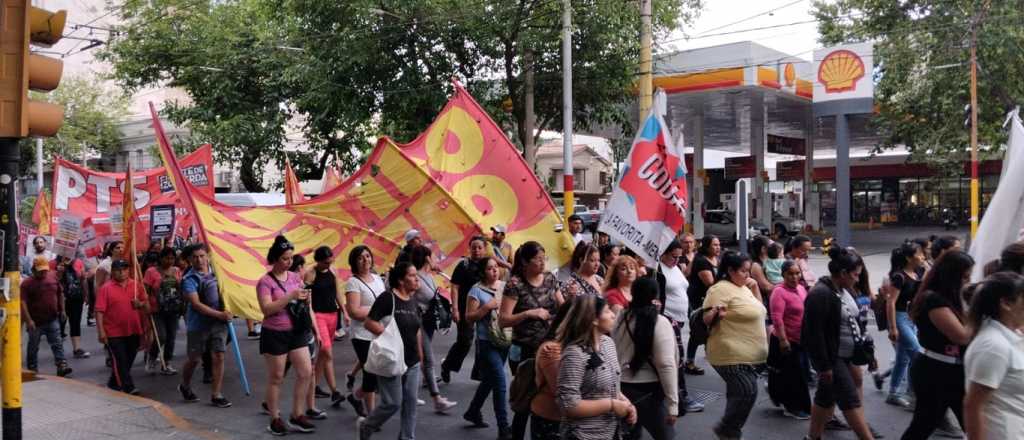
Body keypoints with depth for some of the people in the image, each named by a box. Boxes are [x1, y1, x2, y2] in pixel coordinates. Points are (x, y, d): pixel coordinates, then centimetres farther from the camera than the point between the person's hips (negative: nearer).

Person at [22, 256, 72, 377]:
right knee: (33, 347, 11)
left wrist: (62, 310, 14)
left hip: (53, 319, 3)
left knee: (57, 344, 0)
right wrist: (28, 320, -22)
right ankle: (32, 370, 22)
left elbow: (60, 294, 15)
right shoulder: (27, 283, -11)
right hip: (36, 321, -3)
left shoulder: (53, 277, 2)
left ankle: (62, 366, -2)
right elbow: (23, 302, -16)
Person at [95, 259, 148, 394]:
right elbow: (99, 311, -10)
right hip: (114, 333, -5)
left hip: (133, 332, 5)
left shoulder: (136, 285, 6)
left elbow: (147, 305, 15)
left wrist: (140, 304, -9)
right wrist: (101, 331, -16)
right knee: (119, 361, -6)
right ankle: (128, 388, -6)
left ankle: (114, 383, 32)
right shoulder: (106, 288, -6)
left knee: (128, 361, 14)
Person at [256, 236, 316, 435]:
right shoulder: (265, 281, -11)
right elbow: (266, 309, -22)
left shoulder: (295, 277, 7)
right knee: (276, 378, 5)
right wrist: (291, 296, -26)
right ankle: (275, 419, 18)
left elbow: (303, 302, 14)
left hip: (297, 331, 6)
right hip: (275, 334, -6)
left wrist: (305, 298, -9)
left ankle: (297, 416, 15)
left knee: (306, 373, 2)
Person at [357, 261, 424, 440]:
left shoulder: (413, 301, 10)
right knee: (393, 403, -3)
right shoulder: (387, 298, -13)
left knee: (410, 404, 7)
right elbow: (369, 323, -18)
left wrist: (420, 356, 17)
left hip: (412, 363, 7)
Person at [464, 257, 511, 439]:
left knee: (489, 380, 18)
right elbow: (469, 318, -8)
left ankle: (473, 412, 39)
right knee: (500, 382, -9)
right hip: (487, 343, -6)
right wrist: (487, 307, -19)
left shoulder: (506, 286, 6)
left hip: (505, 341, 6)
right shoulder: (477, 290, -7)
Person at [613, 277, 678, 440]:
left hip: (621, 388, 5)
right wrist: (673, 403, -15)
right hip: (648, 391, -5)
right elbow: (666, 365, -18)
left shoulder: (620, 319, 1)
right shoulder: (660, 322, -13)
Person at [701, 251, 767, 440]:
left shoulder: (743, 287, 13)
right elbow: (707, 320, -17)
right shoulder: (721, 289, -16)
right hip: (732, 356, -9)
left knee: (738, 393, 14)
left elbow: (757, 309, 24)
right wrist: (716, 312, -39)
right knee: (747, 392, -11)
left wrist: (755, 287, 12)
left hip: (746, 355, 9)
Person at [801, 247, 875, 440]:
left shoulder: (843, 290, 8)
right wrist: (824, 365, -22)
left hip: (844, 356, 9)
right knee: (850, 400, -5)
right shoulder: (820, 294, -22)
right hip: (831, 358, -9)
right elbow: (814, 333, -23)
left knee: (827, 397, 15)